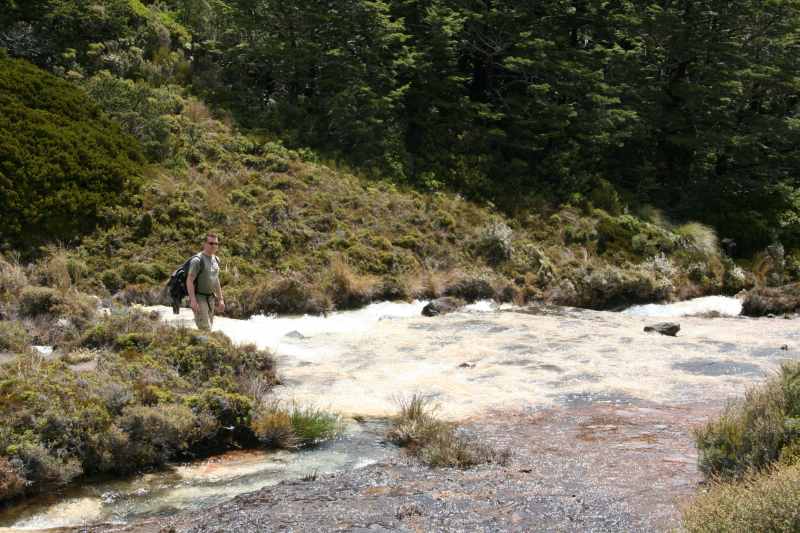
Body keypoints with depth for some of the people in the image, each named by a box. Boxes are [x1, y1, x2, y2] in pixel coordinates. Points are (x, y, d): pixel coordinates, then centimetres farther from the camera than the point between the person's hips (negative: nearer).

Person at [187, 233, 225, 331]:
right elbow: (189, 280, -18)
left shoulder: (216, 260, 9)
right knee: (205, 330, -15)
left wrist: (221, 299, 17)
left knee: (209, 327, 10)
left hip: (210, 298, 8)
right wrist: (193, 300, -26)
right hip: (198, 298, -8)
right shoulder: (197, 260, -15)